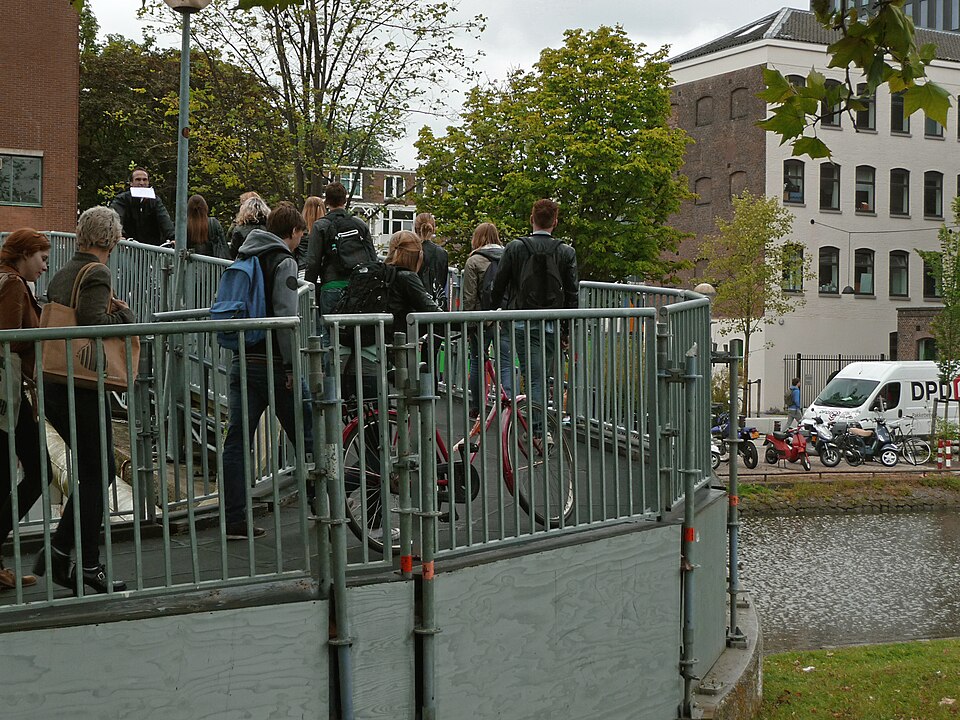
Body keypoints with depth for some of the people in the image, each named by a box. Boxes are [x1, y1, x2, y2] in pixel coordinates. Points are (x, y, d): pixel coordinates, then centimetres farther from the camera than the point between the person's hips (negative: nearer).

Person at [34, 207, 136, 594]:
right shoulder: (97, 274, -13)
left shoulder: (62, 274, 14)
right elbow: (94, 322, -27)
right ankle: (88, 567, 8)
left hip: (53, 386, 9)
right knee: (97, 473, 2)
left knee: (95, 470, 18)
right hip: (81, 388, -9)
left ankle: (57, 554, 18)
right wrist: (125, 313, -8)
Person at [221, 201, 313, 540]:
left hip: (241, 361, 7)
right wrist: (292, 365, -16)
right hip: (272, 363, -7)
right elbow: (285, 315, -18)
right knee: (305, 438, 4)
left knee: (237, 440, 5)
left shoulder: (245, 258, 16)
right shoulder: (284, 261, -8)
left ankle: (234, 520, 6)